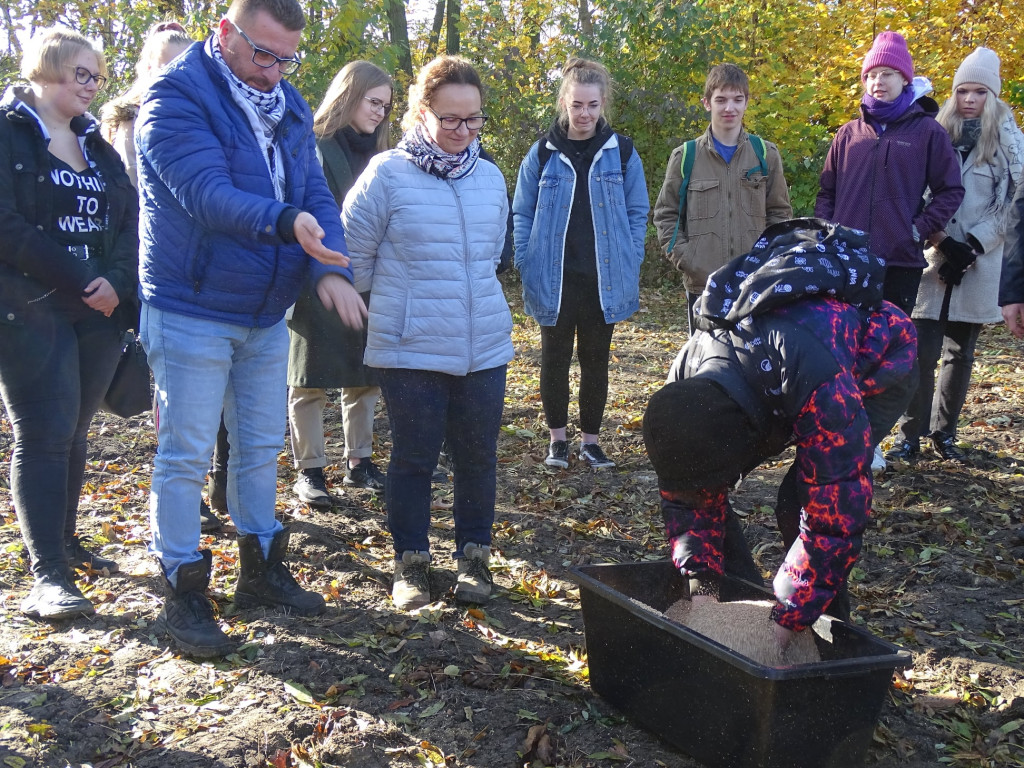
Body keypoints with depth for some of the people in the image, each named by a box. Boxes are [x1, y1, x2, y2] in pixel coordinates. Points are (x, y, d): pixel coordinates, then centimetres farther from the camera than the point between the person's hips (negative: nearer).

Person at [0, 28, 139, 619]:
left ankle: (64, 541, 24)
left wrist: (117, 282, -9)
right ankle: (48, 576, -6)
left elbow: (131, 218, 10)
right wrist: (81, 281, -15)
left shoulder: (96, 144, 17)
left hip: (100, 312, 6)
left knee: (75, 431, 11)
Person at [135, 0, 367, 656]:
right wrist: (287, 223, -44)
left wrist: (331, 269, -18)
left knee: (262, 446, 16)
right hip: (192, 311, -7)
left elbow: (315, 193, 1)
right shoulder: (176, 98, -14)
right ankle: (184, 594, 12)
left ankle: (262, 570, 32)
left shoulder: (290, 108, 8)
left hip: (267, 313, 7)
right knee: (185, 455, 0)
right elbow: (206, 193, -28)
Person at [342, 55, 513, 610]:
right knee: (414, 456, 6)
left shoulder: (490, 178, 6)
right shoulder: (387, 173, -9)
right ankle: (411, 562, 22)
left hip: (484, 346, 4)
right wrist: (393, 301, 10)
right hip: (410, 350, -4)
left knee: (477, 456, 11)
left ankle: (474, 557, 27)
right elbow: (354, 252, -2)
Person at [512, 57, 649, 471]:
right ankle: (557, 438, 24)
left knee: (596, 359, 9)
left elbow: (637, 212, 5)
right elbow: (521, 214, 3)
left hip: (604, 278, 0)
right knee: (555, 358, 9)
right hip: (554, 279, 0)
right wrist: (527, 265, -6)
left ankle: (590, 439, 22)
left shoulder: (621, 151, 1)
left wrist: (630, 264, -4)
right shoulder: (543, 153, 0)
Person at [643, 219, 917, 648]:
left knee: (802, 498, -25)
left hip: (877, 366, -5)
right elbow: (688, 498, -14)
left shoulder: (820, 384, -48)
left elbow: (836, 521, -41)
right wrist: (702, 589, -25)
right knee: (692, 478, -6)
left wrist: (779, 629, -38)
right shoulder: (686, 384, -27)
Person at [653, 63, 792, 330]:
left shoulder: (766, 154, 7)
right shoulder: (686, 156, 4)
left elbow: (780, 212, 11)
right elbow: (665, 214, 8)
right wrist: (684, 258, -5)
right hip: (702, 285, 0)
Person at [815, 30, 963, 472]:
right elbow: (826, 192, 14)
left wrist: (920, 229, -7)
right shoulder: (849, 134, 9)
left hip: (900, 262, -2)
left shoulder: (927, 132, 2)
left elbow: (950, 190, 4)